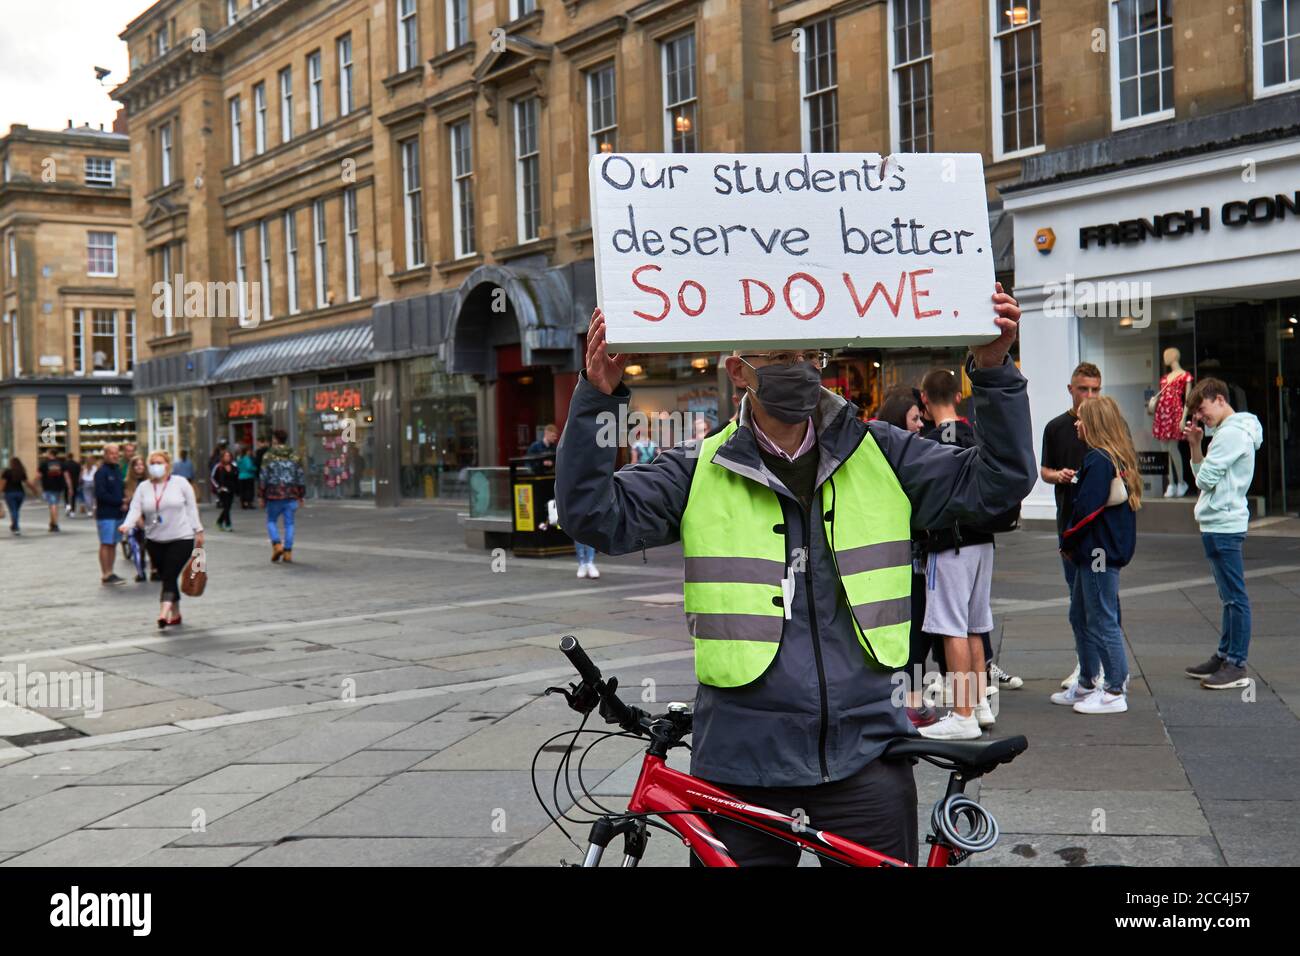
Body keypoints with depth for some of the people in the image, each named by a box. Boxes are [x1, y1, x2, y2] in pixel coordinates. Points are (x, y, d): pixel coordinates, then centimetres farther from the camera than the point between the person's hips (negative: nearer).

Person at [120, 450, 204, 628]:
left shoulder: (181, 484, -1)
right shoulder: (143, 487, 6)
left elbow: (191, 508, 3)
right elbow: (135, 510, -4)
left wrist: (198, 531, 2)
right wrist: (127, 525, -23)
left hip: (181, 539, -4)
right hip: (155, 540, 4)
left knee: (170, 576, -16)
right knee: (166, 578, 10)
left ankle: (163, 614, -27)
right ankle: (175, 614, 24)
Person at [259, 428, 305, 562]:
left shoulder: (268, 456, -4)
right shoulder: (294, 456, 5)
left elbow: (264, 477, -4)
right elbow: (301, 477, 5)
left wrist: (262, 496, 3)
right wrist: (300, 495, 12)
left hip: (274, 495, -2)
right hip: (291, 495, 2)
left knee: (271, 521, 13)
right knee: (289, 523, 5)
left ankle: (277, 545, -7)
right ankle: (288, 552, 2)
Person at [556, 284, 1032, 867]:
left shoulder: (880, 457, 5)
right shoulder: (700, 474, 0)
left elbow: (998, 479, 5)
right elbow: (595, 514, -7)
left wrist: (993, 371, -8)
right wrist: (599, 398, -18)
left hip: (866, 755, 2)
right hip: (742, 761, -1)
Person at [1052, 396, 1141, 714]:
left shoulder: (1098, 460, -17)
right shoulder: (1120, 458, 13)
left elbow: (1086, 508, -22)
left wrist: (1068, 541, -6)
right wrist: (1072, 543, 12)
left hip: (1098, 551, -10)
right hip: (1111, 548, 10)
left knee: (1102, 621, -3)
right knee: (1082, 616, 18)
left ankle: (1116, 692, 4)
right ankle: (1087, 685, 27)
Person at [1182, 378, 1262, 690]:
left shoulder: (1232, 433, -14)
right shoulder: (1226, 432, 18)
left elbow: (1205, 478, -19)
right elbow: (1202, 476, 17)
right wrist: (1195, 445, 7)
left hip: (1224, 525, -11)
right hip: (1218, 524, 11)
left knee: (1235, 596, -7)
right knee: (1229, 596, 15)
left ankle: (1237, 666, -4)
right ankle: (1224, 656, 23)